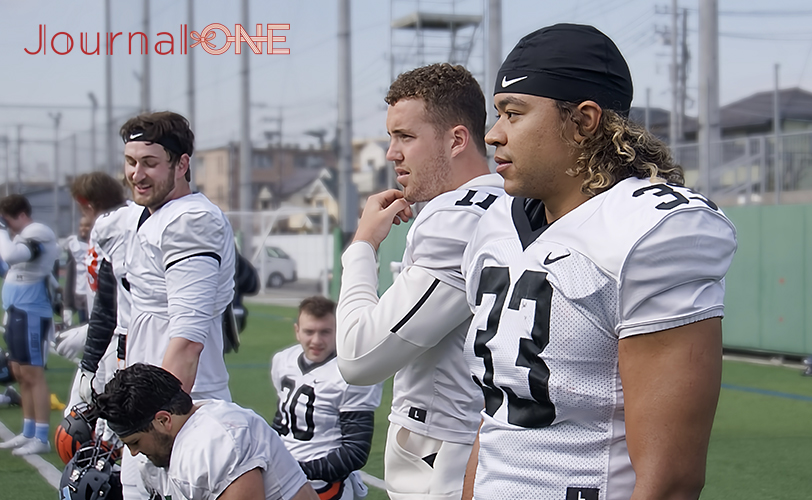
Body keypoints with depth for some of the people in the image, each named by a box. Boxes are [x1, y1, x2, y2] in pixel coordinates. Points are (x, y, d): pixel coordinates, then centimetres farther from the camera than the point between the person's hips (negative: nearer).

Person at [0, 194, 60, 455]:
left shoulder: (37, 236, -15)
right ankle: (28, 433, 22)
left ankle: (41, 438, -8)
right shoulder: (25, 237, 16)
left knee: (32, 374, -9)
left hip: (31, 314, -10)